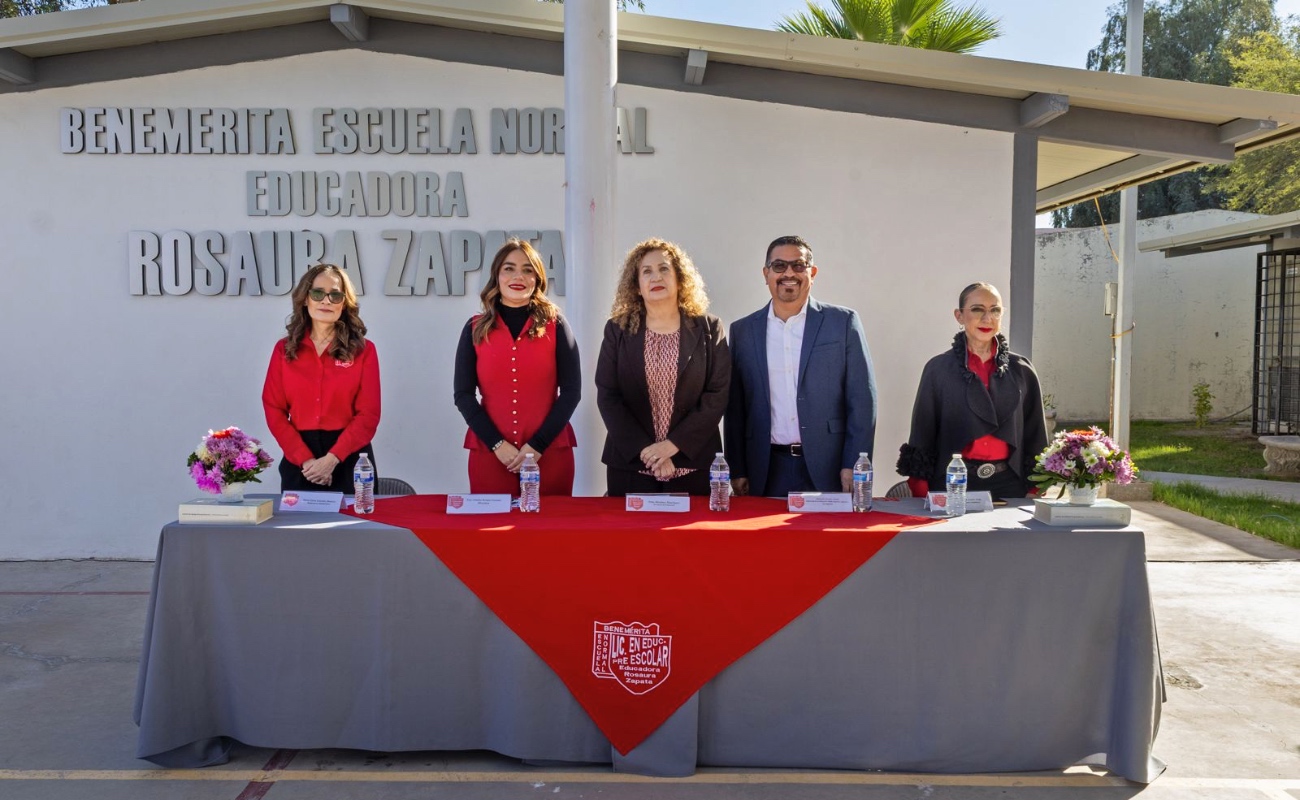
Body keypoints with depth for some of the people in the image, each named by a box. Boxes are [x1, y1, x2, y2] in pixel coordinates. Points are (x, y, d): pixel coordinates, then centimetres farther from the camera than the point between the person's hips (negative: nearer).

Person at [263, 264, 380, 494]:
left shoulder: (363, 350, 1)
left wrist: (331, 458, -15)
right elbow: (274, 409, 2)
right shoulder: (284, 349, 7)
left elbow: (368, 414, -5)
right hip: (299, 462, 1)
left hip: (349, 459, -1)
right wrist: (305, 459, -10)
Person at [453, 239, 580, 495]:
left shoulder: (555, 326, 3)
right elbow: (463, 394, 3)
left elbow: (571, 391, 0)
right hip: (489, 453, 1)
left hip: (549, 453, 0)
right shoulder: (475, 328, 6)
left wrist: (537, 445, -9)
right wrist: (497, 444, -8)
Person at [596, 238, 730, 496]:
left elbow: (717, 395, -3)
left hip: (693, 463, 0)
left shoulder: (709, 329, 4)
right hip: (630, 464, 1)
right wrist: (645, 449, -12)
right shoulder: (617, 329, 5)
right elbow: (607, 397, -1)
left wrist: (673, 444, -13)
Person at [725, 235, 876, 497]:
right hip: (767, 473, 2)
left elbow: (862, 400, 0)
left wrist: (853, 466, -7)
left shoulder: (843, 322, 3)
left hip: (827, 469, -1)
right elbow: (735, 408, 9)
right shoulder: (743, 330, 9)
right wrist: (737, 471, 3)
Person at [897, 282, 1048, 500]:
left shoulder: (1022, 371, 6)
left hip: (1009, 486, 2)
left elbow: (1034, 438, 9)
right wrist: (921, 498, -6)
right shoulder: (938, 369, 0)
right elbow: (922, 438, 0)